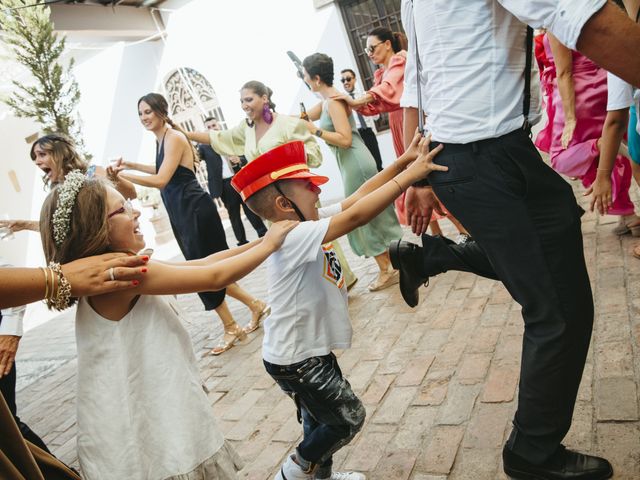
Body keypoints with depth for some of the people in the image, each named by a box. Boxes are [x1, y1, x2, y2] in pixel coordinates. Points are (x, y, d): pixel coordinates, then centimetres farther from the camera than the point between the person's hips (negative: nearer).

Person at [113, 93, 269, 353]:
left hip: (195, 211, -9)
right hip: (181, 213, 9)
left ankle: (230, 328, 14)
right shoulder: (161, 139, 12)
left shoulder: (174, 138, -15)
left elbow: (161, 180, -23)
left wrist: (122, 174, -21)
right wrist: (132, 165, 23)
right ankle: (254, 305, 25)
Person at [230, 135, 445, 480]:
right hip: (295, 359, -9)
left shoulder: (307, 223, -3)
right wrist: (411, 174, -35)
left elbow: (357, 197, -4)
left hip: (310, 349, 9)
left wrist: (402, 161, -10)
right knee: (348, 417, 9)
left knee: (322, 418, 27)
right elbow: (356, 216, -38)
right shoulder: (293, 238, -30)